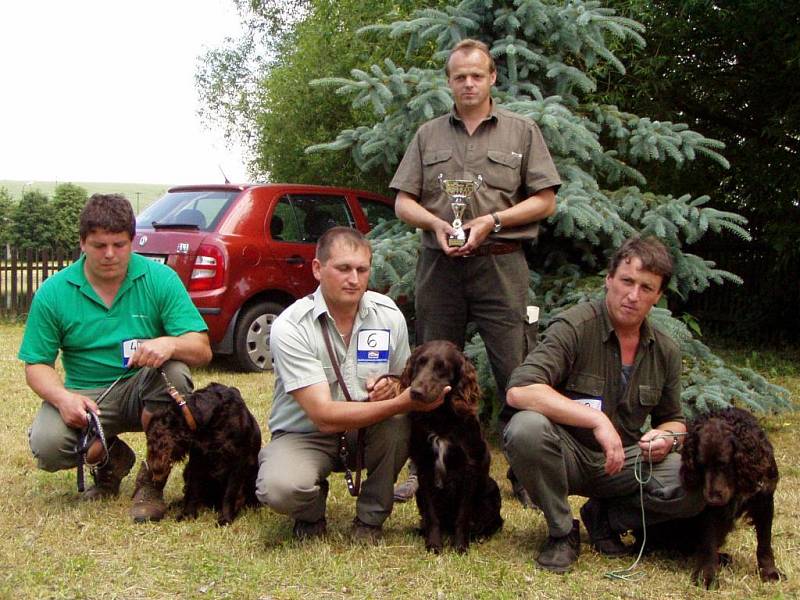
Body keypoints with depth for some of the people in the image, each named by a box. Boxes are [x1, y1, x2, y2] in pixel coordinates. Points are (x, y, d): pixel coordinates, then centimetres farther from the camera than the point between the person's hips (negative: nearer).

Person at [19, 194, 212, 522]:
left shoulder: (160, 279, -7)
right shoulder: (53, 293, -4)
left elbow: (202, 349, -12)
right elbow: (36, 365, -1)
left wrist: (169, 343, -35)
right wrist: (62, 397, -23)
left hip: (144, 391, -1)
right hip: (84, 398, 1)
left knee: (174, 371, -32)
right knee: (47, 446, -27)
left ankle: (152, 480, -11)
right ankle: (109, 459, 11)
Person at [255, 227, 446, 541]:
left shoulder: (388, 314, -7)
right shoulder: (290, 327, -21)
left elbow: (406, 380, 7)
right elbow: (325, 416, -28)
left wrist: (391, 386, -20)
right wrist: (403, 402, -36)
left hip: (369, 432, 4)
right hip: (304, 435, -3)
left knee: (401, 422, -29)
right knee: (281, 488, -35)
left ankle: (371, 517, -5)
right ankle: (312, 513, 5)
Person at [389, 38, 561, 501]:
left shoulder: (522, 132, 8)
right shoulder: (428, 136, 15)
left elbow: (545, 201, 3)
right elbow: (403, 202, 11)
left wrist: (493, 221, -11)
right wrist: (436, 223, -9)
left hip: (500, 265, -3)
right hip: (439, 265, 3)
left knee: (515, 372, -6)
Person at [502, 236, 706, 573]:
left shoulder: (666, 352, 4)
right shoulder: (574, 327, -15)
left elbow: (673, 419, 17)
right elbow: (519, 391, -28)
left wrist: (666, 437, -9)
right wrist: (597, 419, -33)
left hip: (622, 463, 4)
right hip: (567, 455, -4)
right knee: (527, 428, -37)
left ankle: (605, 516, 6)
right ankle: (561, 532, -11)